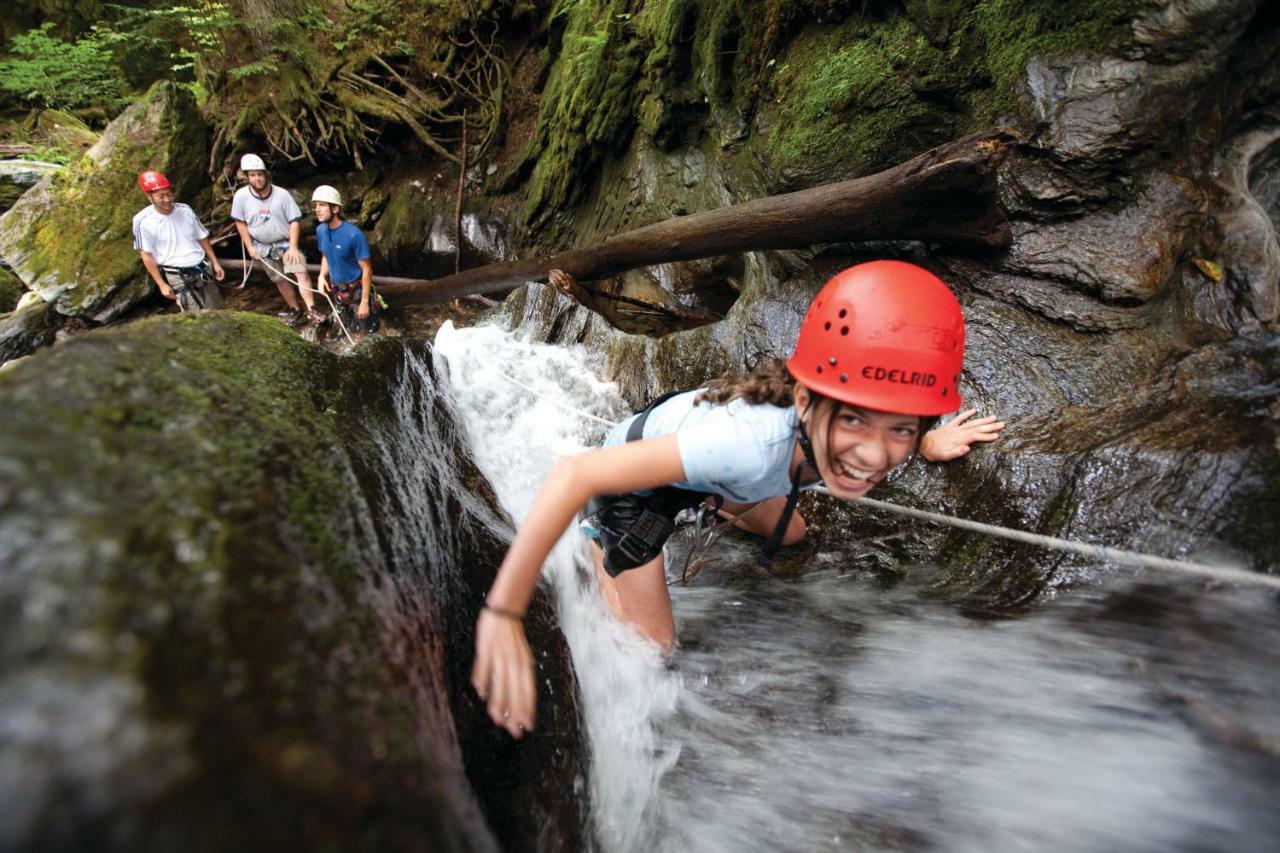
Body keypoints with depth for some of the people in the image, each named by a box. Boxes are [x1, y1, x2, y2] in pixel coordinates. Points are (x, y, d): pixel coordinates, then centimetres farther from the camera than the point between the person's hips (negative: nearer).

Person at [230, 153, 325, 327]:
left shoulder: (282, 194, -16)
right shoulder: (241, 196, -12)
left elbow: (295, 221, -12)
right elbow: (240, 222, 0)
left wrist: (293, 247, -19)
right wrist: (250, 247, -4)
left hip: (286, 243, -2)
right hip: (264, 247, 2)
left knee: (301, 273, -17)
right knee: (280, 280, 11)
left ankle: (311, 310, -18)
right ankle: (296, 310, 25)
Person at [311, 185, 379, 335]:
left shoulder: (354, 234, -24)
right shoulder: (321, 230, -5)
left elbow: (367, 269, -20)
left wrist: (364, 301, -20)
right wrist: (322, 276, -6)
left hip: (357, 290, -6)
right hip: (338, 291, 6)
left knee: (367, 332, 2)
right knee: (350, 332, 19)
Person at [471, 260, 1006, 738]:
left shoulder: (830, 428, -27)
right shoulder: (753, 442, -48)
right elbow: (576, 473, -49)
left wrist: (927, 444, -12)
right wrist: (503, 613, -50)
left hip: (697, 462, 6)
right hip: (637, 475, -5)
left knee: (788, 535, 24)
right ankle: (598, 546, 22)